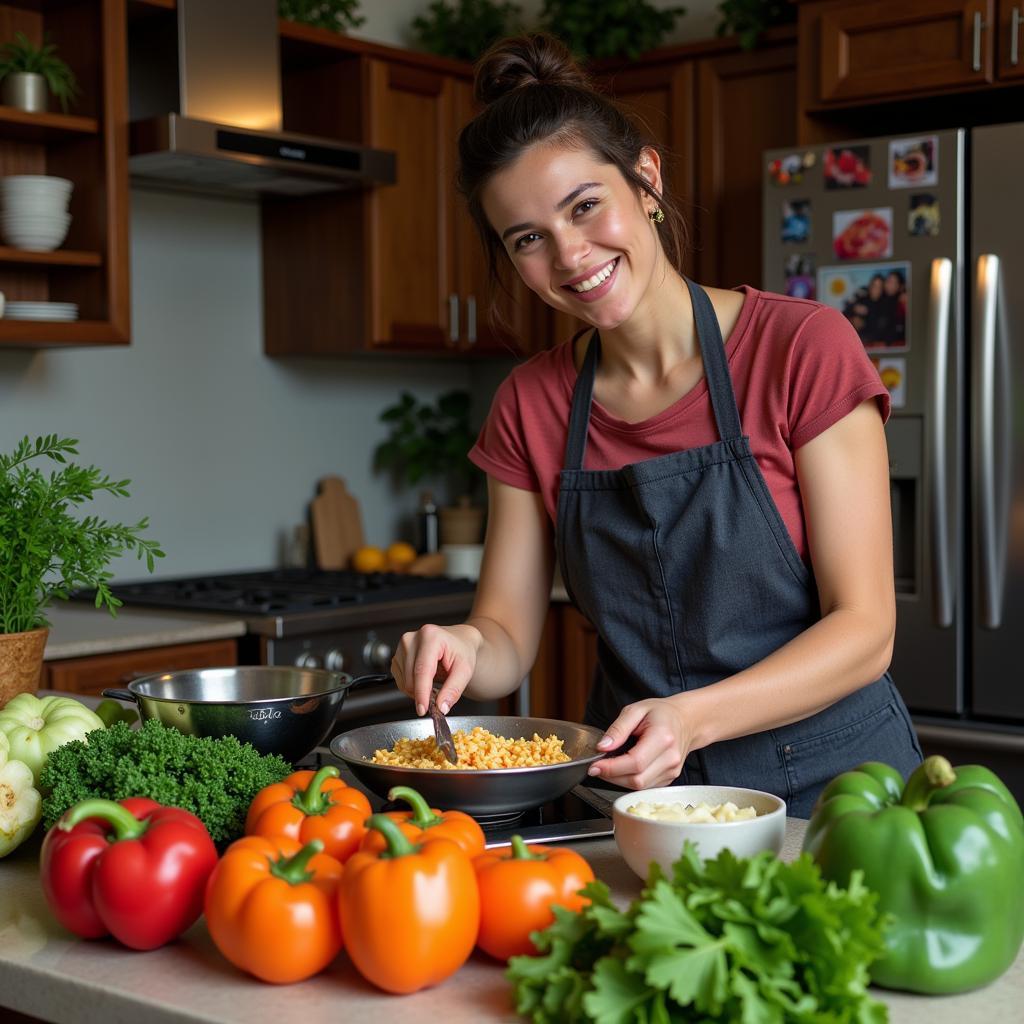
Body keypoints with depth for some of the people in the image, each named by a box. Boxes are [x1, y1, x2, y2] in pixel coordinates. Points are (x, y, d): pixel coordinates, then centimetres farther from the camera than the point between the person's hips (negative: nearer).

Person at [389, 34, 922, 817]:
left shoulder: (804, 348, -9)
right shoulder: (531, 407, 4)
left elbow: (864, 630, -10)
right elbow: (508, 638, 7)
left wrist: (691, 718, -24)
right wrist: (462, 649, -16)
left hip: (825, 783, -4)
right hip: (636, 792, 4)